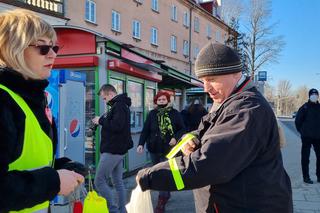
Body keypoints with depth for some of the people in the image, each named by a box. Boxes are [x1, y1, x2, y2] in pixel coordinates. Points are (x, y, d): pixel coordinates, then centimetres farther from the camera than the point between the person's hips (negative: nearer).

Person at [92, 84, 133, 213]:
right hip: (118, 149, 10)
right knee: (118, 182, 13)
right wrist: (102, 120, 5)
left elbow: (117, 126, -26)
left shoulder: (119, 105, -14)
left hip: (112, 150, -10)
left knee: (99, 181, -6)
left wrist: (101, 121, -14)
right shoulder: (121, 105, 17)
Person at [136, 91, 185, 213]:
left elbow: (182, 129, 1)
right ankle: (166, 195, 32)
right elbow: (145, 130, -1)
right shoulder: (152, 114, 3)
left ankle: (161, 202, -5)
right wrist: (141, 144, -13)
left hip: (168, 149, -3)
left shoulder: (175, 113, -2)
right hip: (154, 149, 4)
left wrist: (176, 138, -17)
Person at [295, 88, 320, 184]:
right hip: (307, 137, -5)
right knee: (305, 157, 2)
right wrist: (302, 131, 1)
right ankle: (306, 177, 10)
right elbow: (297, 121, -2)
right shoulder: (305, 107, -6)